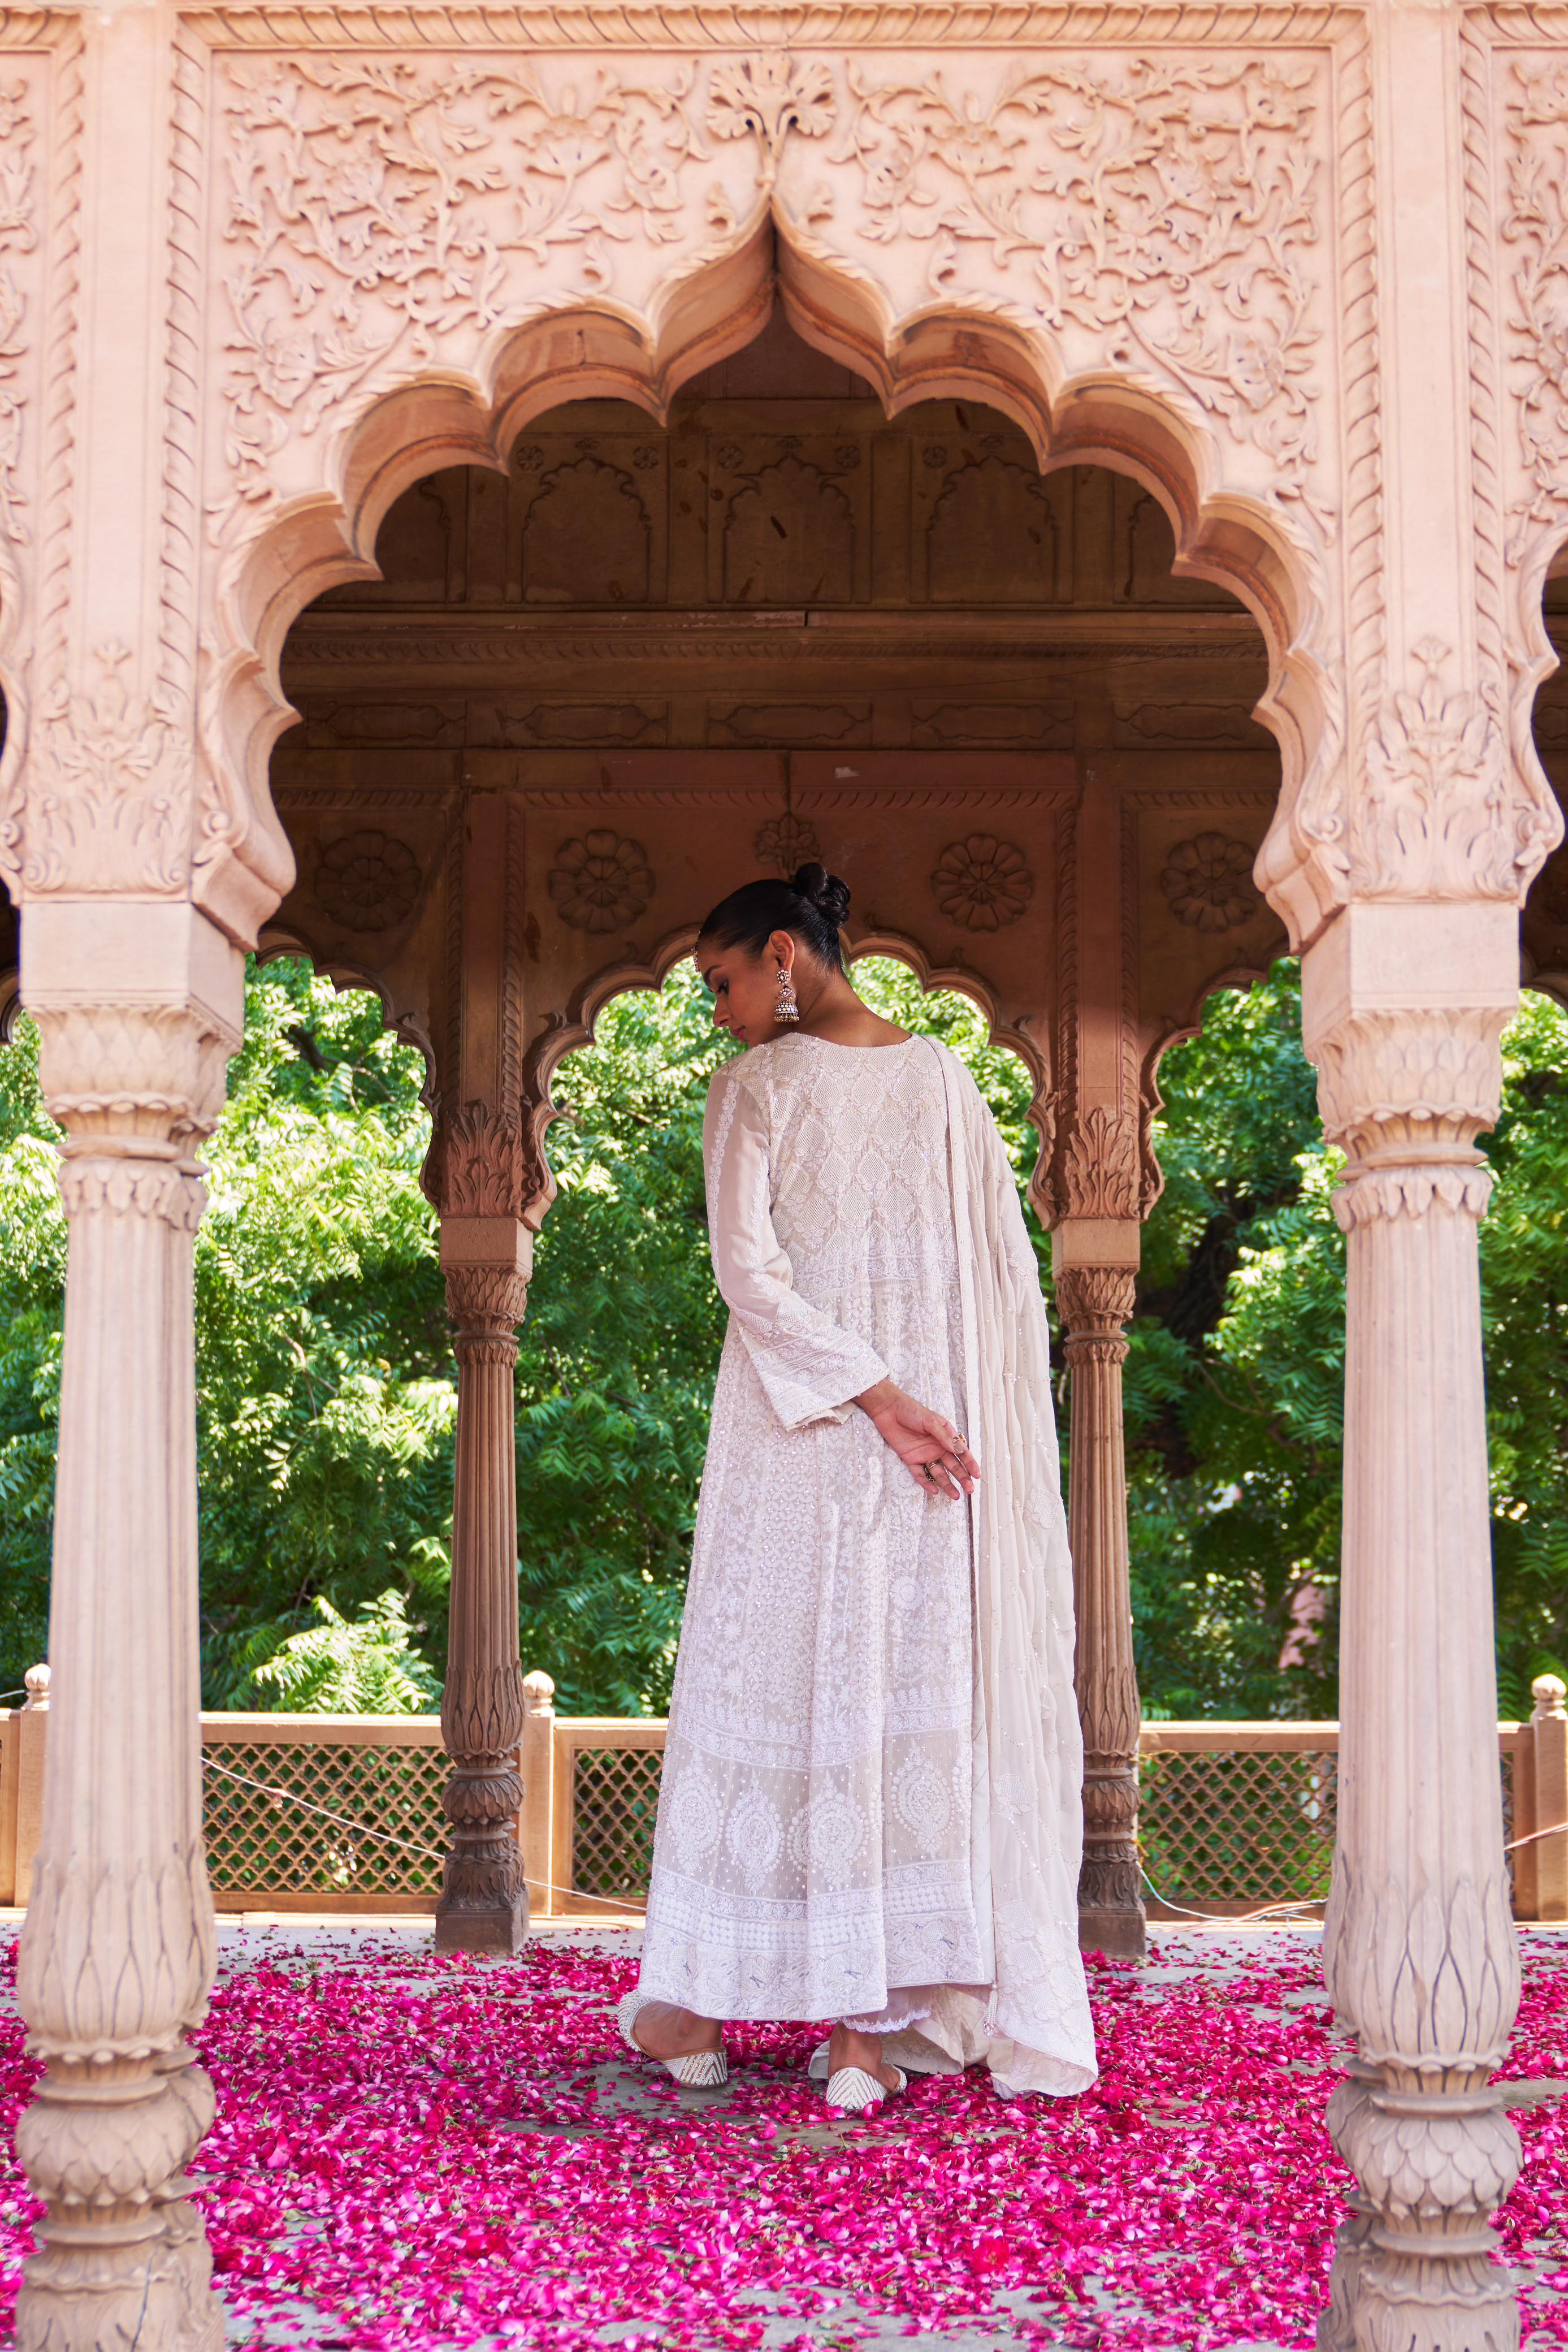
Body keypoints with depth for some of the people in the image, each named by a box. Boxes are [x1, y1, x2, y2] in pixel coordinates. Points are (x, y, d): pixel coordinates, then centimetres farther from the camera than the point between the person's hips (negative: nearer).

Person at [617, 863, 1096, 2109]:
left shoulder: (756, 1086, -4)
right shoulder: (944, 1077, 7)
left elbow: (749, 1268, -14)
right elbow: (1011, 1272, 6)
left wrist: (873, 1394, -14)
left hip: (797, 1444, -2)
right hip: (945, 1434, 3)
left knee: (768, 1684, 7)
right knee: (929, 1700, 5)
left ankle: (695, 2000, 18)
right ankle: (880, 2020, 6)